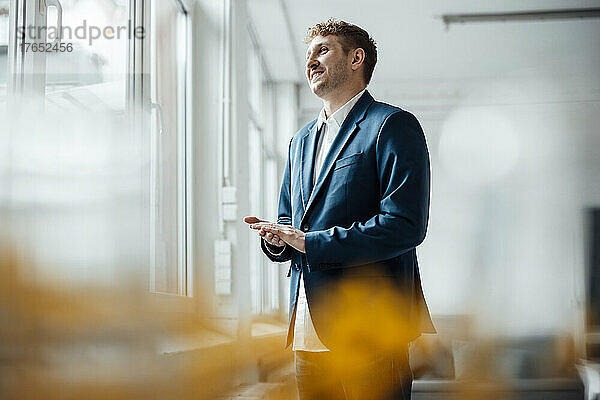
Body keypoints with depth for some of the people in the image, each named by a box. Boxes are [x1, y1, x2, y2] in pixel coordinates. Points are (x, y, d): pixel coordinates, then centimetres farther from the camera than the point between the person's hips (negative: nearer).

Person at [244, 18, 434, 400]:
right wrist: (276, 238, 1)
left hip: (370, 324, -7)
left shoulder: (393, 125, -4)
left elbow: (405, 225, -15)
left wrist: (310, 242, -15)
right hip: (309, 331, 7)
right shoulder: (301, 140, 22)